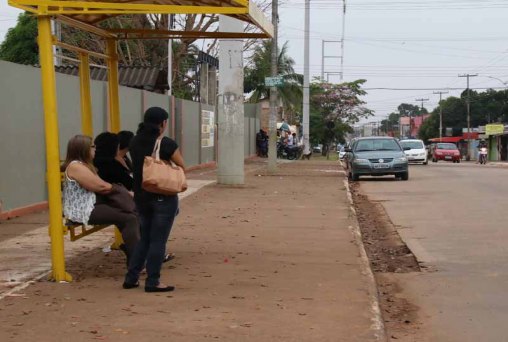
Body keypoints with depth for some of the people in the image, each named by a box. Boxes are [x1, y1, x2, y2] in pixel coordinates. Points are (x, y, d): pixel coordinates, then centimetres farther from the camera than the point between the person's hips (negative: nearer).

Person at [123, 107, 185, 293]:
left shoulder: (135, 143, 3)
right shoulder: (167, 144, -14)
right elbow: (181, 166, -4)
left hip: (141, 197, 6)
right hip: (163, 198, -6)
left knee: (144, 238, 17)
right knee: (158, 241, 1)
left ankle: (131, 278, 17)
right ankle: (152, 282, 4)